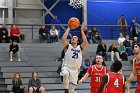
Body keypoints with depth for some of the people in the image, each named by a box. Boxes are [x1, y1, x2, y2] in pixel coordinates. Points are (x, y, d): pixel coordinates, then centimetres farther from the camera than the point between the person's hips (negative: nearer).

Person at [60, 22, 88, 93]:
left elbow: (85, 42, -12)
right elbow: (63, 39, -16)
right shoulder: (68, 46, 3)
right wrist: (68, 29, -9)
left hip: (75, 70, 3)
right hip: (66, 67, -3)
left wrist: (82, 30, -9)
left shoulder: (80, 48, 8)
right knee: (65, 74, -39)